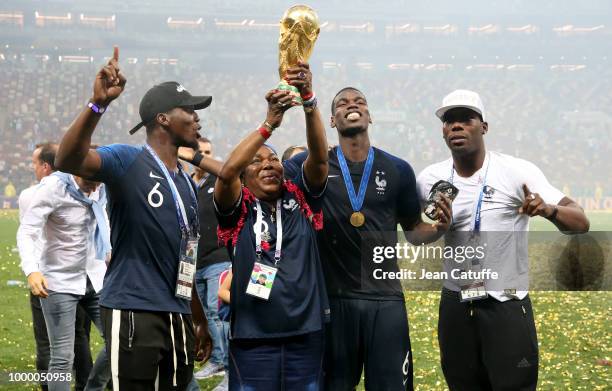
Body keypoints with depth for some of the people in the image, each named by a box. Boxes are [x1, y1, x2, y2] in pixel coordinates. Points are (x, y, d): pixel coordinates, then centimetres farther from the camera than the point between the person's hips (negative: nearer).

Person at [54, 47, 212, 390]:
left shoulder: (188, 183, 17)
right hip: (133, 312, -8)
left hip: (178, 315, 8)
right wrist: (98, 104, -40)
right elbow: (68, 161, -27)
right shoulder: (128, 162, -7)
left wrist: (200, 320, 24)